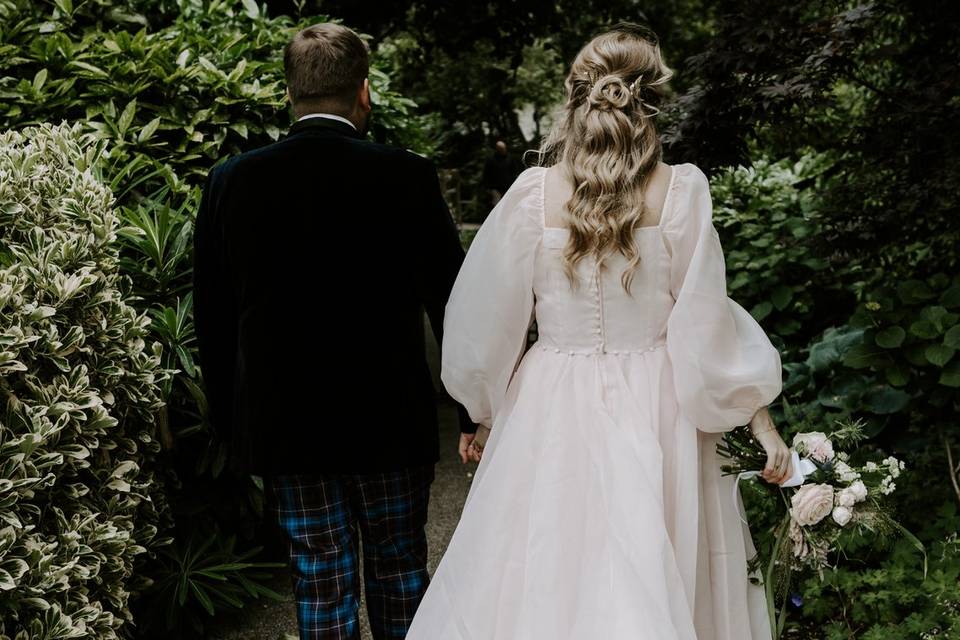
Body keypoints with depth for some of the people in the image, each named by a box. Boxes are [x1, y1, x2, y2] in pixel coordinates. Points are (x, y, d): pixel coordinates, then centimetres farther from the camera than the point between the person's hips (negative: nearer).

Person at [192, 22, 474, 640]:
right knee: (399, 569, 17)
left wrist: (229, 421, 13)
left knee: (320, 582, 12)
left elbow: (213, 318, 2)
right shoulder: (407, 177, -11)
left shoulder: (232, 181, -4)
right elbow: (452, 301, -6)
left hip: (281, 422, 2)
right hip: (389, 420, -1)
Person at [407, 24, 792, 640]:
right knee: (656, 586, 13)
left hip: (554, 413, 1)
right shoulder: (683, 190, -9)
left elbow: (484, 326, 0)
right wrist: (763, 422, 3)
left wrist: (485, 417, 15)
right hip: (655, 413, 0)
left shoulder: (533, 193, -6)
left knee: (543, 586, 13)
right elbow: (707, 327, -8)